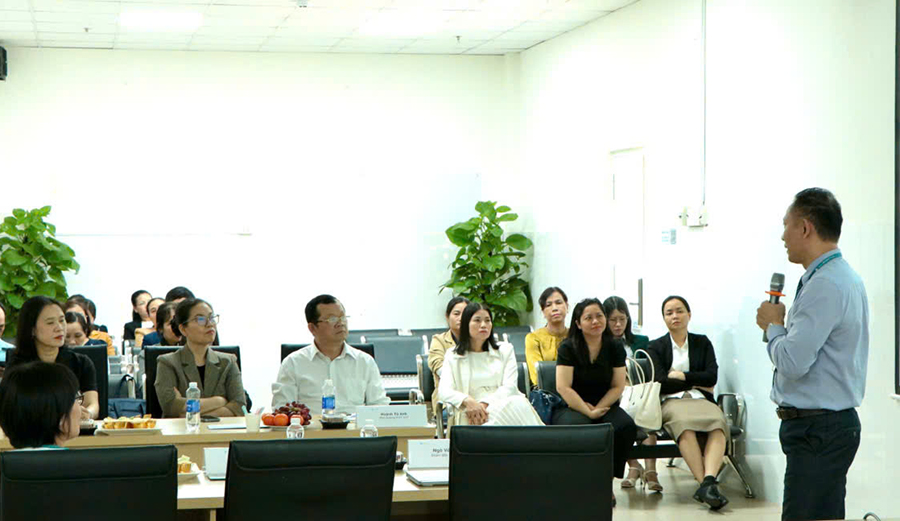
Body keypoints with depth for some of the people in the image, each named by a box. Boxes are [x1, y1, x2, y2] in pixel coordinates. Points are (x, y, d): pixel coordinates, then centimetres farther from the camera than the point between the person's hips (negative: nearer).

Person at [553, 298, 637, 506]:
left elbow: (618, 386, 3)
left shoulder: (615, 348, 6)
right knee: (579, 427, -38)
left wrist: (598, 408, -11)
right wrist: (588, 412, -18)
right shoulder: (568, 348, -4)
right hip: (571, 408, -3)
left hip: (604, 405, 3)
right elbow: (563, 388, -11)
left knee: (627, 426, -29)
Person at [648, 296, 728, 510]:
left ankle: (709, 481, -53)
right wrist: (695, 383, 3)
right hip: (671, 403, -2)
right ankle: (706, 484, -47)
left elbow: (712, 377, 6)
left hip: (700, 399, 2)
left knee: (718, 422, -36)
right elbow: (660, 382, 2)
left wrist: (680, 376, 1)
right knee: (684, 422, -40)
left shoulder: (702, 343, 21)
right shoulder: (656, 347, 17)